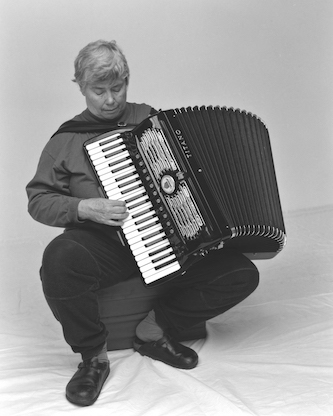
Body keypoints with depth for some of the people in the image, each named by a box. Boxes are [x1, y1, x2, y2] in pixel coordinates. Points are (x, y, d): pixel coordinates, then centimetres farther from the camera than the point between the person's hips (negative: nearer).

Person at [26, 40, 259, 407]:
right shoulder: (66, 140, 4)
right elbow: (38, 200, 4)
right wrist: (82, 208, -15)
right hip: (104, 244, -3)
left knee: (242, 274, -14)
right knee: (59, 260, -36)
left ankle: (154, 329, 4)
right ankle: (93, 356, -9)